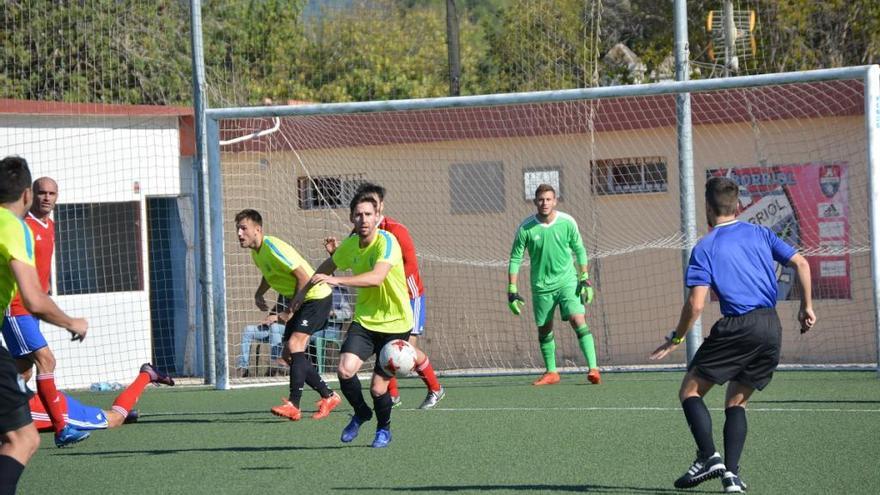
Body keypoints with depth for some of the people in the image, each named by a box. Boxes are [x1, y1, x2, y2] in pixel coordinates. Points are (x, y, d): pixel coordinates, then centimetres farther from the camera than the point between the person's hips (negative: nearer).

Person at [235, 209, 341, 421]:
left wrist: (290, 311, -23)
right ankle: (328, 396, 18)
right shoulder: (257, 253, 5)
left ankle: (293, 405, -25)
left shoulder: (273, 248, -24)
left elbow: (304, 278, -25)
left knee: (294, 345, -22)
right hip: (300, 301, 10)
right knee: (288, 355, 6)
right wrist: (259, 294, 9)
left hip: (316, 297, -10)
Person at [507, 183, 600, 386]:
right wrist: (512, 291, -6)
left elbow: (579, 250, 6)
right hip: (541, 286, 1)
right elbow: (515, 259, -2)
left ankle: (593, 368, -21)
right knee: (544, 329, 8)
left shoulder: (567, 222, -7)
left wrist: (585, 279, -1)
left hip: (568, 280, -1)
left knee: (578, 320, -17)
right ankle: (551, 373, 25)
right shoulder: (525, 228, -8)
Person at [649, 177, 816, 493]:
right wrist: (806, 306, 16)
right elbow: (801, 264, 8)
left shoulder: (704, 248, 0)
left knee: (690, 391, 6)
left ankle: (708, 456, -12)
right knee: (737, 402, 16)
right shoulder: (760, 234, 13)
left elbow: (696, 304, -8)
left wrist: (676, 339, 5)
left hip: (737, 325, -5)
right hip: (772, 328, 5)